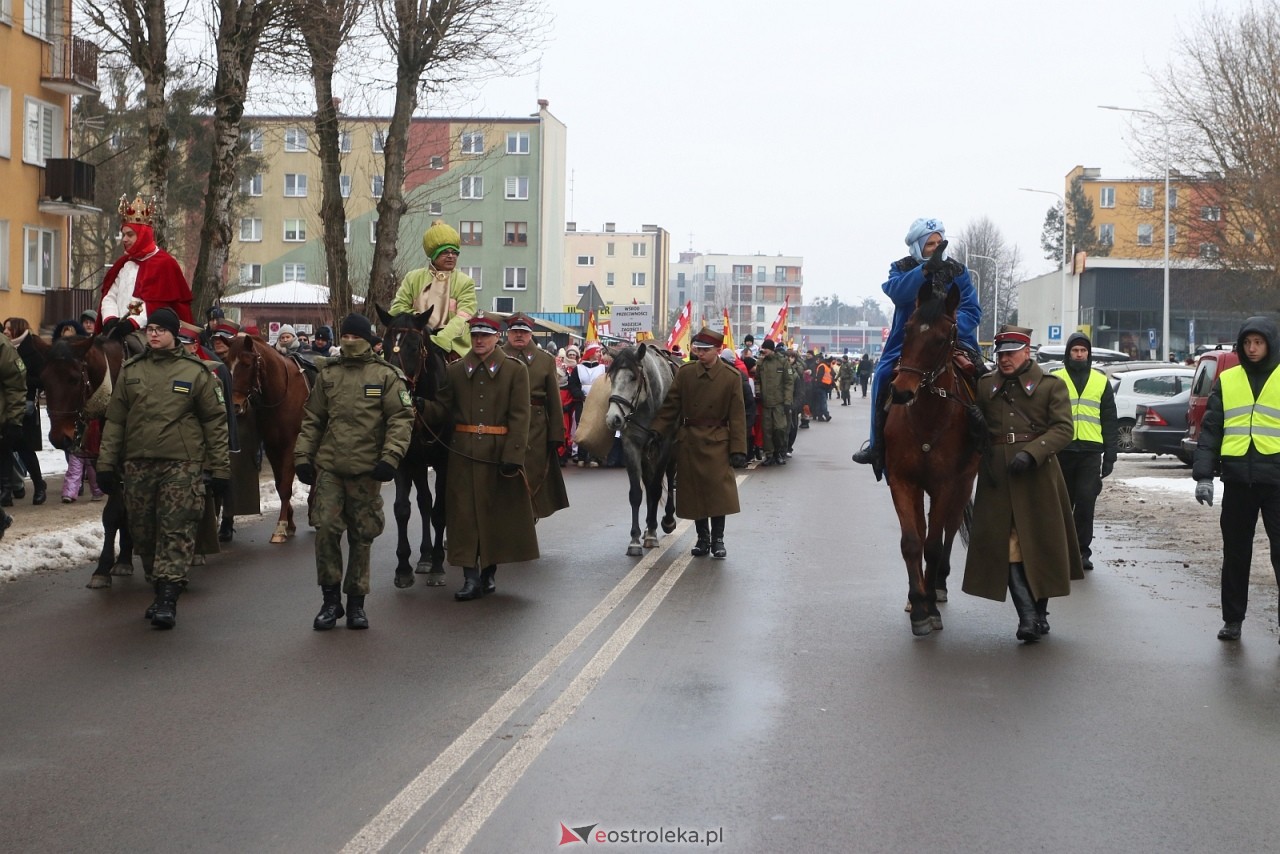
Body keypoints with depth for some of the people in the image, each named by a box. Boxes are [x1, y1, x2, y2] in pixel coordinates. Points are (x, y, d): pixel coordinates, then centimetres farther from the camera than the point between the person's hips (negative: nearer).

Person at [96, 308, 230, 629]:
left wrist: (219, 468, -1)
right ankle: (159, 587, 24)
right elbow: (115, 420, 12)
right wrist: (106, 464, 7)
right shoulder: (130, 371, 10)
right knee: (143, 531, 9)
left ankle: (168, 599, -9)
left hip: (182, 465, -4)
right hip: (137, 464, 4)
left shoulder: (196, 372, 0)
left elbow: (215, 421, 2)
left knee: (176, 530, -8)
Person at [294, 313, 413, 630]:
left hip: (366, 471, -2)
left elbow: (401, 418, -5)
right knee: (325, 529, -9)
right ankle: (331, 599, 4)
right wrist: (303, 455, 7)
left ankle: (356, 602, 17)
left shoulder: (386, 376, 0)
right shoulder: (328, 374, 11)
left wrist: (390, 457, -16)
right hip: (329, 467, 2)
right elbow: (312, 419, 16)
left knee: (361, 537, 6)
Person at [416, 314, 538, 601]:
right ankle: (471, 577, 3)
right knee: (465, 512, -1)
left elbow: (519, 416, -6)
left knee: (497, 511, 5)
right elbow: (443, 410, 9)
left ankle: (489, 571, 20)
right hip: (464, 453, 2)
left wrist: (512, 456, -15)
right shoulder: (456, 370, 9)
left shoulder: (515, 370, 0)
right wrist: (423, 406, -14)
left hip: (499, 452, -2)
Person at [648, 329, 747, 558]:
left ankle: (717, 539, 8)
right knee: (694, 491, 6)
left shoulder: (731, 377, -4)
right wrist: (656, 430, -9)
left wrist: (738, 449, -9)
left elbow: (737, 416, -4)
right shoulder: (685, 372, 1)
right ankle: (702, 538, 19)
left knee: (718, 491, -5)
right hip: (689, 441, 2)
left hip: (716, 442, -2)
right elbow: (670, 405, 3)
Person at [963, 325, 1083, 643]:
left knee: (1040, 543, 4)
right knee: (1008, 547, -5)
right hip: (997, 478, 2)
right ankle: (1028, 617, -4)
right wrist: (982, 459, 0)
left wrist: (1031, 452, -19)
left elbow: (1063, 429, -6)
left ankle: (1040, 613, 18)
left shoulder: (1051, 385, 2)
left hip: (1038, 474, -2)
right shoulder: (984, 386, 12)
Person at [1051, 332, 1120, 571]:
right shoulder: (1055, 380, 6)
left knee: (1086, 501, -9)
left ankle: (1082, 551, -2)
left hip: (1090, 452, 0)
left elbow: (1110, 421, 11)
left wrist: (1110, 454, 5)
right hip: (1062, 450, 0)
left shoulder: (1101, 381, 11)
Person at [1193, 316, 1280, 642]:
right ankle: (1232, 619, 20)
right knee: (1235, 553, 10)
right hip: (1238, 480, 2)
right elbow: (1210, 429, 6)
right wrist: (1203, 474, -4)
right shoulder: (1226, 381, 8)